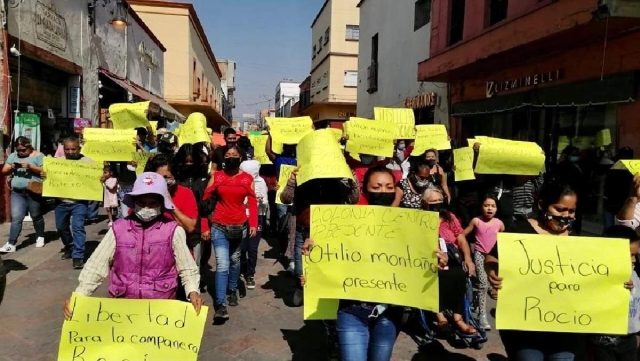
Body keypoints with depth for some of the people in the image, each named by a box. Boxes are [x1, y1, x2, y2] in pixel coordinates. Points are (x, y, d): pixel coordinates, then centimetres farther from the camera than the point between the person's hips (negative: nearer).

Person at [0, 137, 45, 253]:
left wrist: (30, 166, -23)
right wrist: (12, 167, -9)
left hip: (33, 192, -3)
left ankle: (40, 237, 30)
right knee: (16, 218, -2)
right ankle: (11, 244, -1)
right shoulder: (12, 156, 11)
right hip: (17, 193, 4)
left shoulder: (38, 156, -4)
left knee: (36, 216, 11)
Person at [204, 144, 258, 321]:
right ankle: (220, 305, -11)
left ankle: (232, 290, 39)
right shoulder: (216, 176, 1)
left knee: (235, 260, 18)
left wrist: (254, 224, -12)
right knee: (222, 264, -11)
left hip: (240, 226, 2)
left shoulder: (247, 178, 3)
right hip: (219, 226, -2)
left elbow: (252, 203, -1)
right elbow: (206, 199, -1)